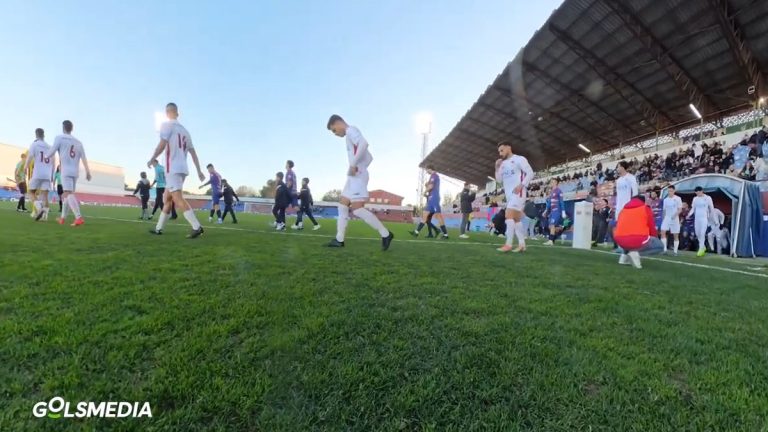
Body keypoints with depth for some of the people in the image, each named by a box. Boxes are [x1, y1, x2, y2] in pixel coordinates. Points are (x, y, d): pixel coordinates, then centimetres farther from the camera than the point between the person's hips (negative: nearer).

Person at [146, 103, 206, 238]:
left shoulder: (167, 125, -2)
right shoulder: (184, 130, 18)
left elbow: (162, 145, -14)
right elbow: (193, 152, 16)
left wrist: (152, 160, 1)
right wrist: (199, 171, 17)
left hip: (173, 169, -8)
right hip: (182, 169, 8)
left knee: (178, 199, -15)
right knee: (167, 199, 16)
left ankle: (197, 227, -25)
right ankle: (158, 228, 22)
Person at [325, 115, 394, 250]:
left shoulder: (351, 130, -4)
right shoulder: (351, 136, 26)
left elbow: (364, 143, -27)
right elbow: (369, 157, 28)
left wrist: (353, 165, -24)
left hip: (357, 175, -11)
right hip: (354, 176, 11)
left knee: (357, 208, -16)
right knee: (343, 205, 9)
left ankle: (386, 234, -10)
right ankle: (339, 239, 12)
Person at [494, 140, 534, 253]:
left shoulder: (519, 159, -2)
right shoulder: (503, 164, 18)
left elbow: (530, 173, -8)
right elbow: (499, 180, 14)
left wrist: (521, 185, -19)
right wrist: (497, 167, 2)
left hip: (518, 192, -8)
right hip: (509, 194, 8)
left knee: (509, 215, -19)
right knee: (516, 218, 8)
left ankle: (508, 244, -19)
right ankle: (522, 244, 12)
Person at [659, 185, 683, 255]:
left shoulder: (678, 199, -3)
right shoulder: (665, 200, 8)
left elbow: (680, 209, -7)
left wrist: (675, 215, -24)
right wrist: (663, 219, 12)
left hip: (675, 219, -3)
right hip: (666, 218, 3)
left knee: (675, 235, 3)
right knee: (663, 232, -13)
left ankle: (675, 251, 11)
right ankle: (664, 249, -9)